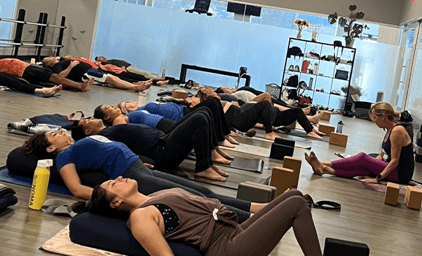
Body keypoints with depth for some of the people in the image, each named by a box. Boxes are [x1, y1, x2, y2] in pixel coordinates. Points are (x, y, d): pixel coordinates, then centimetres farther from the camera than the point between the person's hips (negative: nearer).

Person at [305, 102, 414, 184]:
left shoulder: (397, 131, -17)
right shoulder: (390, 130, 13)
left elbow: (394, 161, -20)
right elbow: (382, 156, 16)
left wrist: (378, 178, -24)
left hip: (402, 174, -8)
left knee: (362, 157, -17)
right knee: (359, 168, -10)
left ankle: (324, 164, -17)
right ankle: (325, 169, -22)